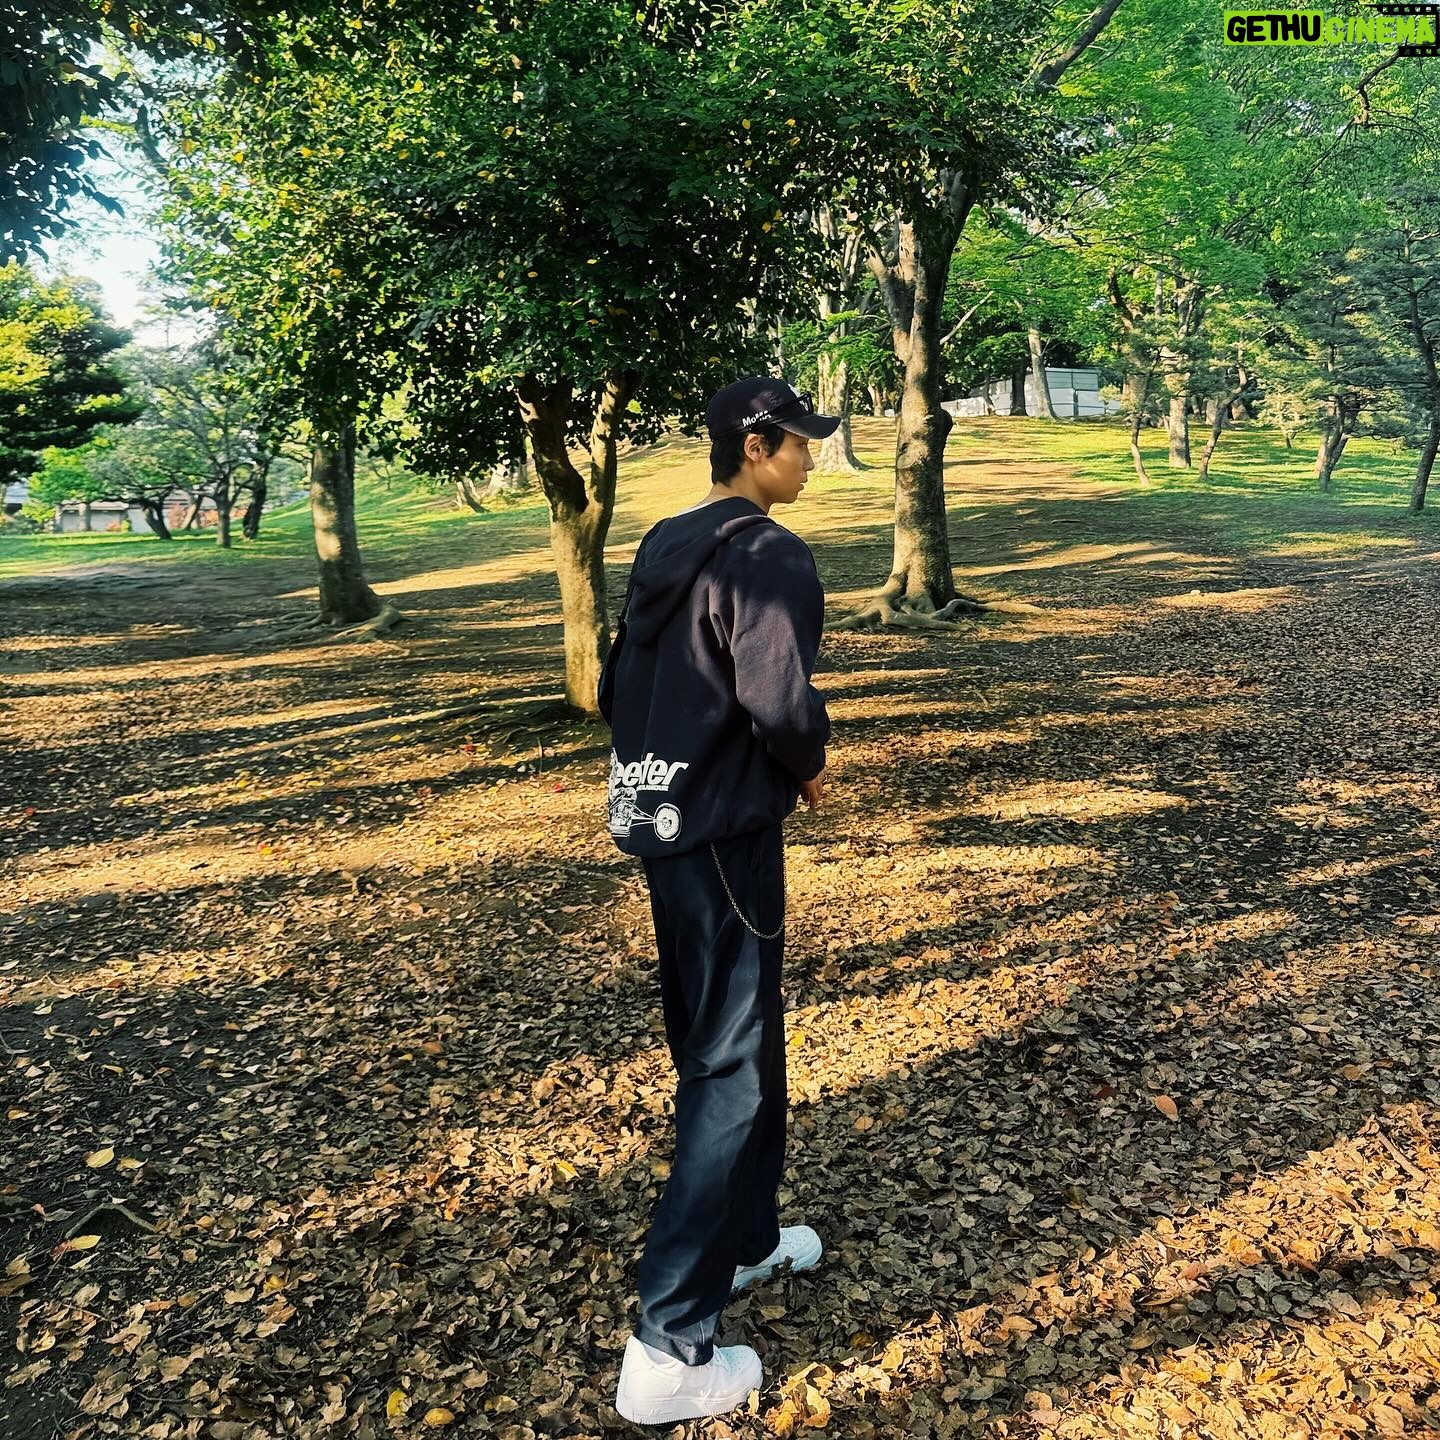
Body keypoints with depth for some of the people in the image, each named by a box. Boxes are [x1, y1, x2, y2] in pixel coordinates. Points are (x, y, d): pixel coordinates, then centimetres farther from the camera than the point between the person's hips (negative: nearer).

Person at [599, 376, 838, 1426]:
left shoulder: (664, 548, 12)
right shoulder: (769, 555, -15)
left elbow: (619, 688, 14)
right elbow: (779, 700, -25)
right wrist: (811, 765, -5)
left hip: (654, 820, 9)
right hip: (724, 834, -9)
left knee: (730, 1040, 22)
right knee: (730, 1069, -1)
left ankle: (744, 1238, 40)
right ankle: (671, 1348, 7)